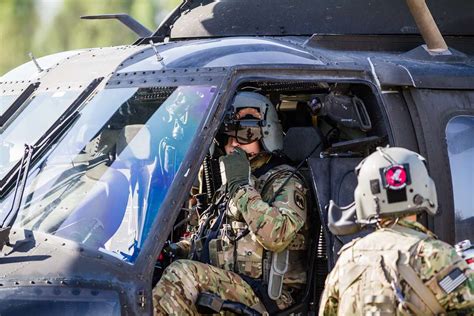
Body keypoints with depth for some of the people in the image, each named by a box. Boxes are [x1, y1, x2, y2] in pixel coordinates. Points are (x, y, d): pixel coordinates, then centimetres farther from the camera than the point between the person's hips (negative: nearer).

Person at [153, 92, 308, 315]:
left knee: (183, 274, -31)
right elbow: (203, 236, 32)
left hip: (263, 296, -8)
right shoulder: (230, 184, 23)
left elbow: (277, 237, -21)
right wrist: (176, 250, 9)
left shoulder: (285, 182, -1)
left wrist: (242, 187, -16)